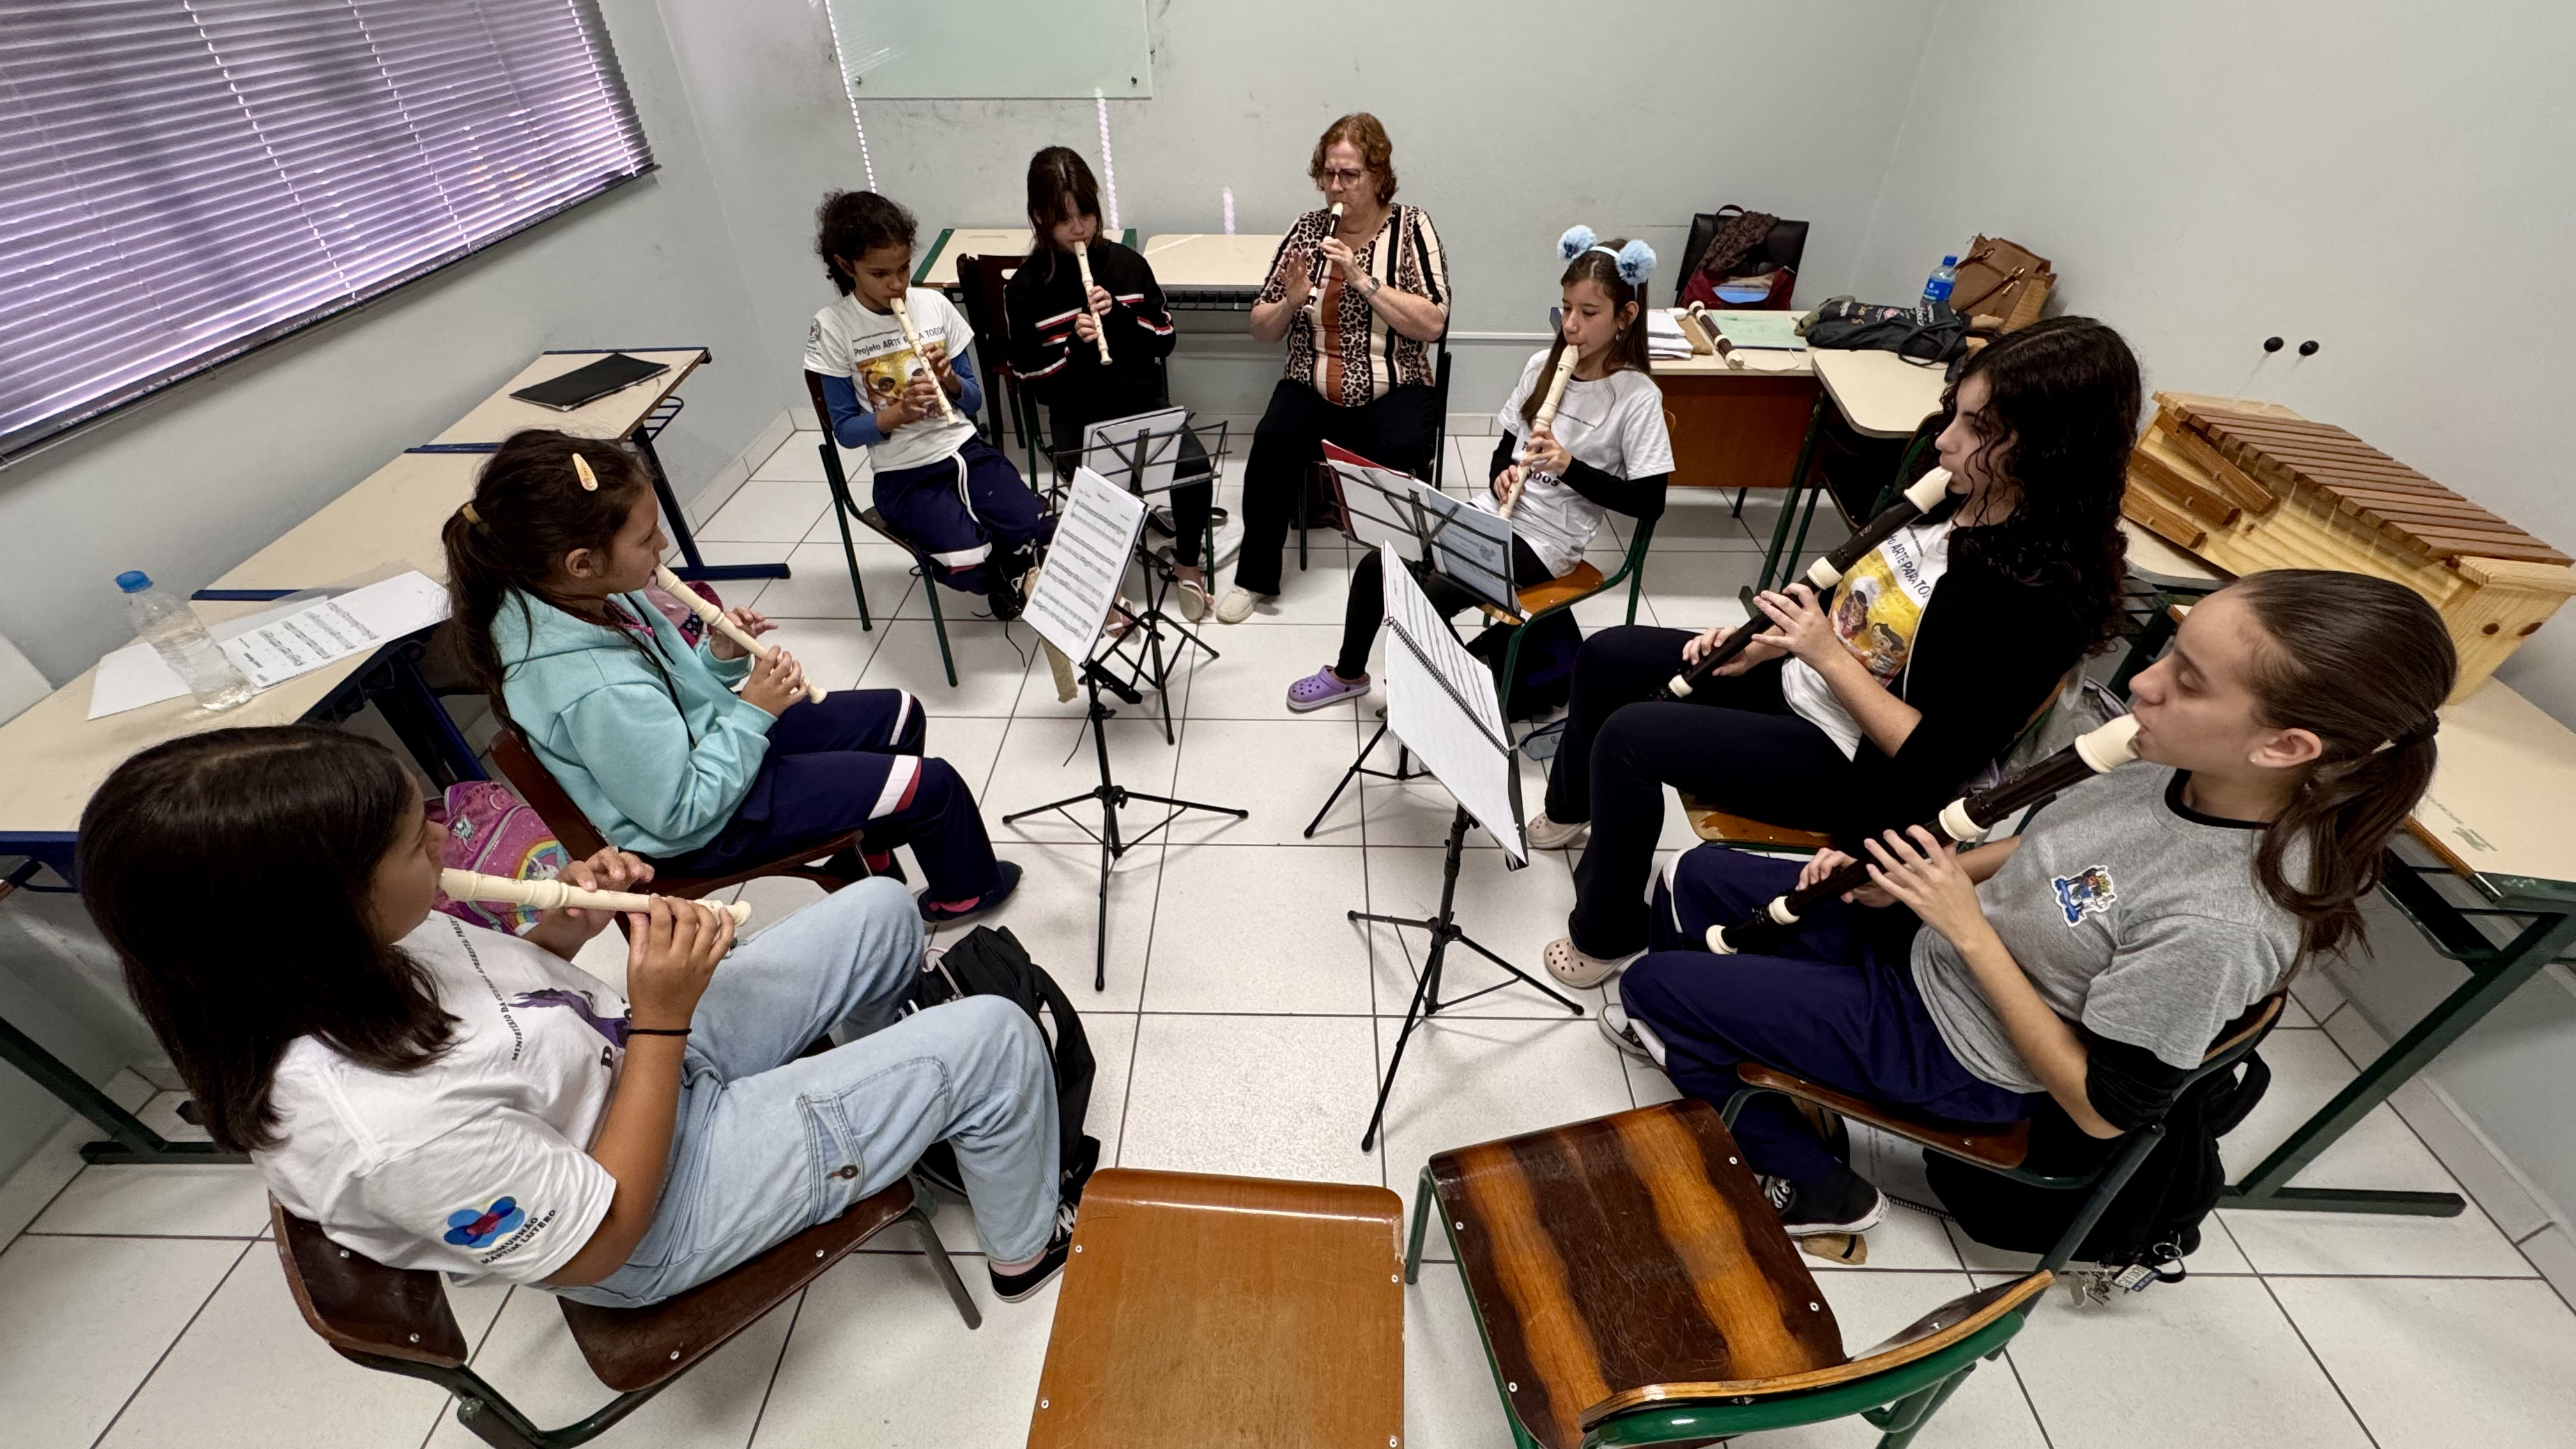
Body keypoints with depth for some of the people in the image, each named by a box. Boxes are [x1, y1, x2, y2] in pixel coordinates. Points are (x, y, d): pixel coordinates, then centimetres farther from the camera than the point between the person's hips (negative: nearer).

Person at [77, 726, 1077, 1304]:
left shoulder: (351, 957, -15)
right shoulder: (387, 1126, -39)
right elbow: (600, 1239, -25)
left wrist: (561, 930, -13)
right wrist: (663, 1015, -28)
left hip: (635, 1055, 8)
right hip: (661, 1210, -7)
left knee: (881, 911, 12)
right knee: (995, 1041, -10)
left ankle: (892, 1103, 38)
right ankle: (1027, 1246, 20)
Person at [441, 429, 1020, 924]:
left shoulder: (592, 599, -11)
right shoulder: (596, 690, -37)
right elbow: (681, 813, -27)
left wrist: (719, 657, -12)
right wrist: (753, 713, -24)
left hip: (707, 737, 9)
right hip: (706, 829, -9)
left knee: (899, 714, 14)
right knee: (933, 784, -7)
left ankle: (860, 855, 33)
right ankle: (963, 890, 25)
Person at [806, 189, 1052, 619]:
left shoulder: (934, 305, 3)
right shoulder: (832, 329, -4)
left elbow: (974, 399, 9)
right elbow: (845, 430, -3)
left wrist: (949, 379, -13)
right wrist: (899, 412, -20)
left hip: (966, 448, 3)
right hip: (904, 475, -2)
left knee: (1032, 532, -25)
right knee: (970, 564, -27)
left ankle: (1011, 574, 11)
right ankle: (1001, 582, 10)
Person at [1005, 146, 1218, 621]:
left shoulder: (1127, 265, 4)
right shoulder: (1026, 288, -2)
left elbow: (1164, 341, 5)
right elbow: (1032, 380, -4)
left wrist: (1119, 316, -12)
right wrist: (1074, 345, -20)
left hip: (1141, 403, 2)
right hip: (1077, 417, -2)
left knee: (1196, 465, -22)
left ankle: (1188, 563, 4)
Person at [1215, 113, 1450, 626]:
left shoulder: (1411, 227, 1)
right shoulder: (1307, 229, 8)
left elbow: (1432, 324, -11)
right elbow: (1262, 330, 8)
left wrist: (1363, 279, -17)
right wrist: (1291, 300, -13)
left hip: (1394, 392, -2)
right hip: (1312, 390, 2)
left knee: (1401, 453, -32)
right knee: (1272, 442, -27)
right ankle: (1256, 577, -11)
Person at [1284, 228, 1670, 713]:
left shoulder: (1638, 398, -12)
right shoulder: (1542, 364, 6)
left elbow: (1649, 502, -15)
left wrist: (1568, 465, -23)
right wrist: (1503, 474, -8)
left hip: (1547, 540, -6)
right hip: (1492, 511, 6)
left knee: (1429, 597, -24)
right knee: (1376, 565, -6)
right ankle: (1348, 672, 16)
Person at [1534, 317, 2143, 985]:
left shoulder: (2043, 598, -26)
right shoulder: (1952, 492, -2)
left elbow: (1940, 760, -24)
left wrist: (1826, 653, -26)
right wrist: (1766, 644, -4)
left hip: (1852, 765, -8)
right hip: (1794, 676, 9)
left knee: (1628, 736, -24)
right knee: (1606, 656, 6)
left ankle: (1606, 934, 0)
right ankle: (1571, 809, 34)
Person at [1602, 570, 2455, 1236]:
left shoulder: (2217, 925, -34)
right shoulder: (2179, 766, -12)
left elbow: (2105, 1110, -22)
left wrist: (1970, 931, -27)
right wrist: (1920, 876, -7)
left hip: (1953, 1051, -7)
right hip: (1925, 932, 7)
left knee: (1654, 985, -7)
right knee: (1699, 878, 12)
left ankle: (1807, 1187, 14)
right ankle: (1694, 1036, 35)